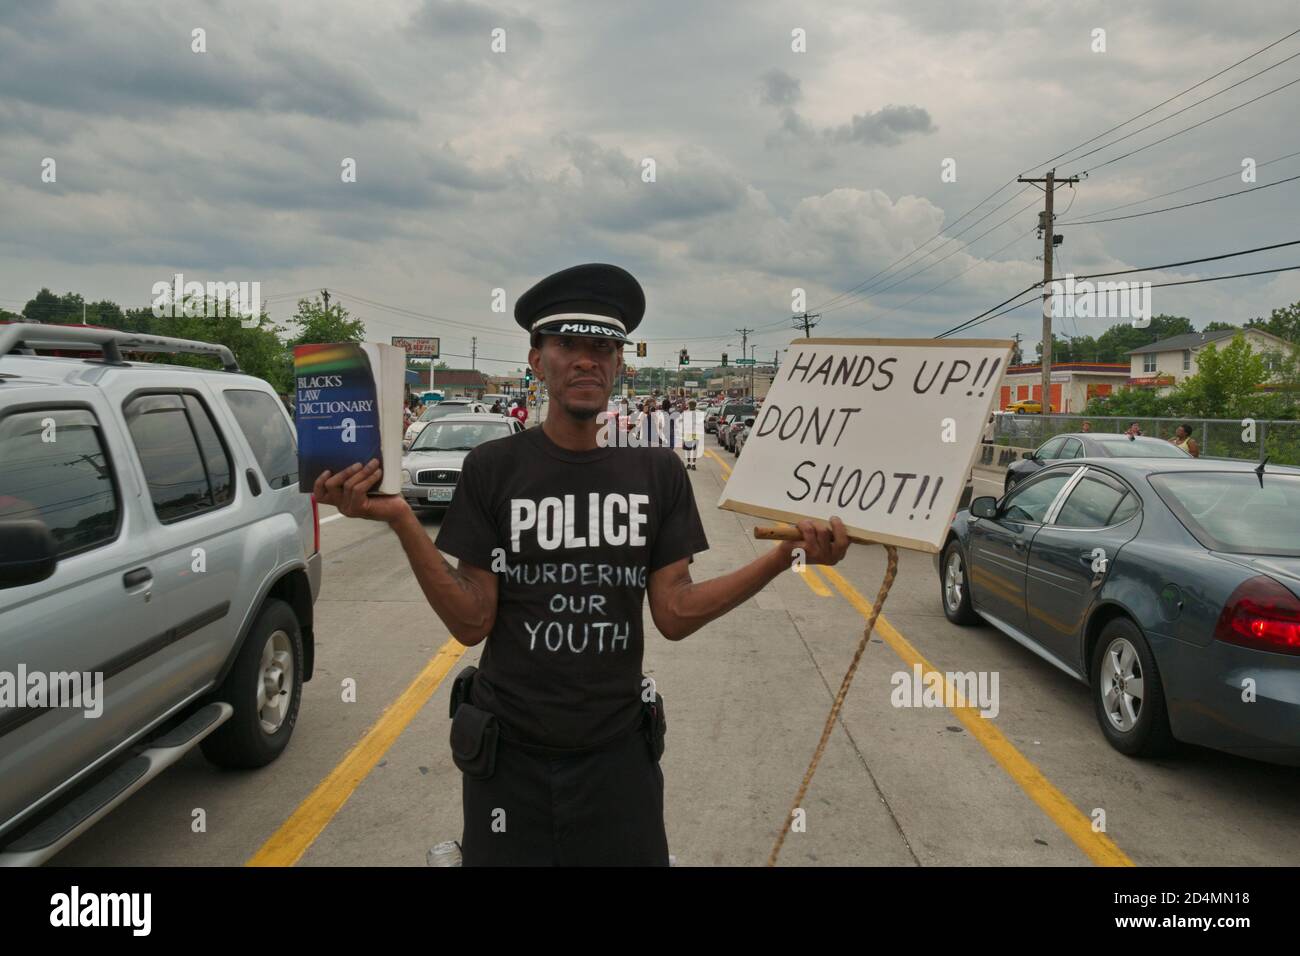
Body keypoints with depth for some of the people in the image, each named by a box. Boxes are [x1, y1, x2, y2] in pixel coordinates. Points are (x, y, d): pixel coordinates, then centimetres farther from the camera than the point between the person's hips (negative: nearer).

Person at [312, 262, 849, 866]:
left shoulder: (657, 472, -2)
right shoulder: (493, 469, -7)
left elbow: (675, 615, -6)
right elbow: (471, 623, -10)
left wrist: (786, 555, -17)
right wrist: (402, 522, -23)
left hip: (618, 751, 2)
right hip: (508, 751, -1)